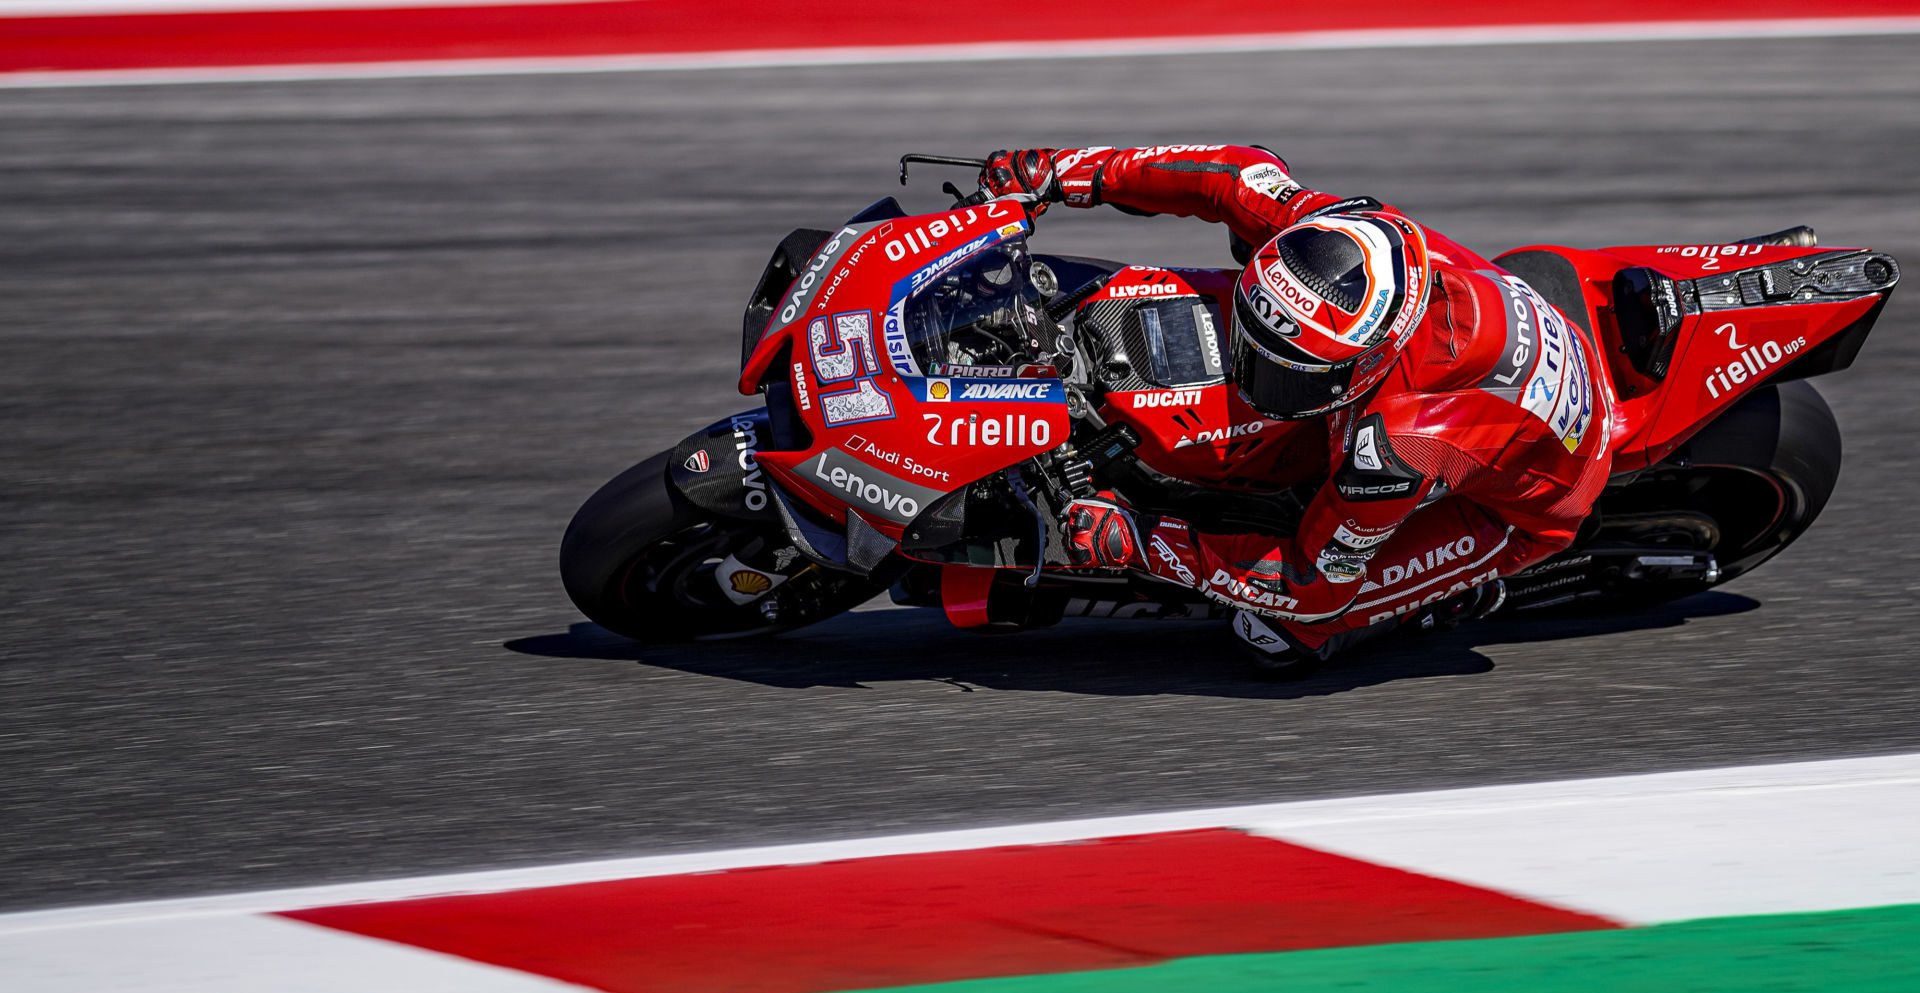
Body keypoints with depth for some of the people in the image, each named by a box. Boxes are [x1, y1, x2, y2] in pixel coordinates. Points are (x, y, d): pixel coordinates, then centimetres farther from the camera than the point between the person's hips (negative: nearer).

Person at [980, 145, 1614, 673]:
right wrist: (1075, 172, -15)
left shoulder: (1390, 451, -43)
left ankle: (1460, 590, 5)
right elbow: (1243, 175, -12)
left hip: (1524, 507, -7)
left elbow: (1312, 585, -28)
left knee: (1280, 632, -17)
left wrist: (1139, 542, -27)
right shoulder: (1361, 230, -30)